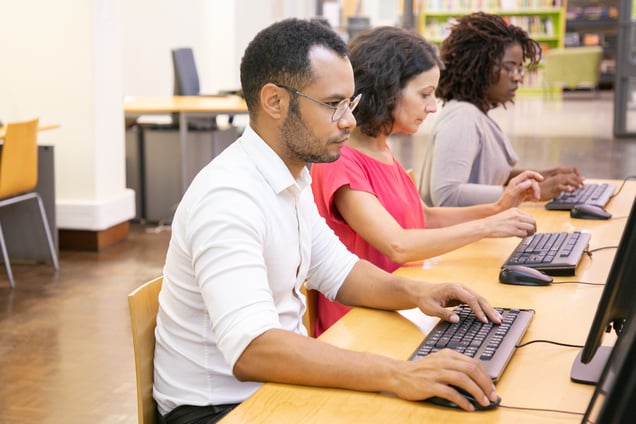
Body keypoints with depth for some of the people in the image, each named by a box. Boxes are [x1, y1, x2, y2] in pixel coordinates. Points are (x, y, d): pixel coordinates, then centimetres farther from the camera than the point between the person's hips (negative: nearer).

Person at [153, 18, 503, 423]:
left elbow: (337, 270, 15)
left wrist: (413, 291, -4)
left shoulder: (292, 178, 5)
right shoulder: (228, 197, -25)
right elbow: (251, 349, -35)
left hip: (277, 378, 8)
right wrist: (398, 374, -41)